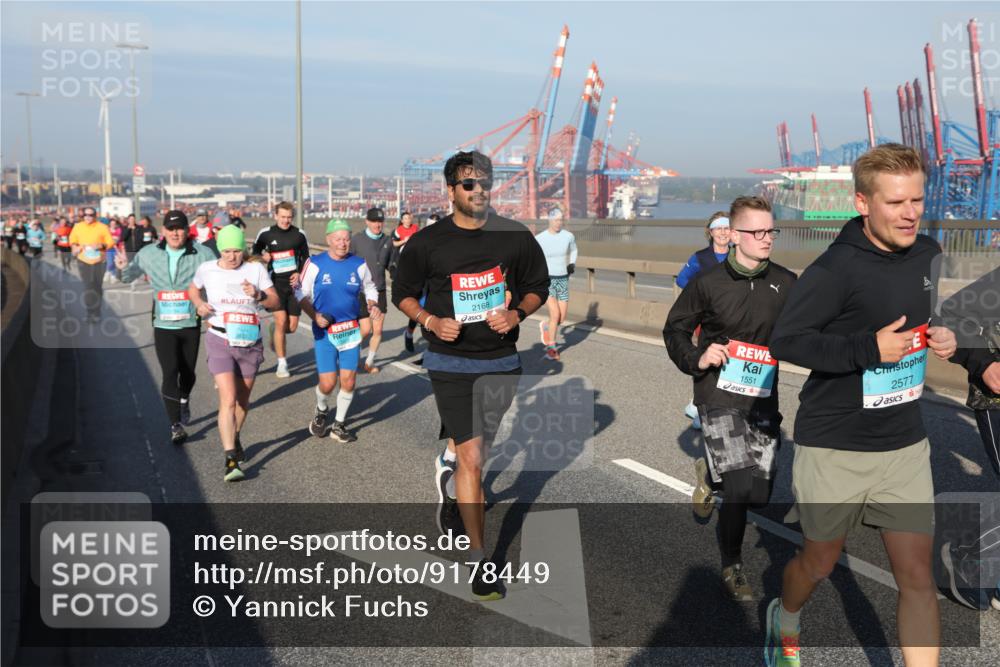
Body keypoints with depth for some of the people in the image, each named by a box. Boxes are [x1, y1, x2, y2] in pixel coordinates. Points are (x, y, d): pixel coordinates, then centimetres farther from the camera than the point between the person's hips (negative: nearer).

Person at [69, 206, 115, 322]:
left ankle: (96, 312, 16)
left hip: (99, 261, 0)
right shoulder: (78, 227, 4)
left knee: (97, 286, 5)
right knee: (88, 286, -7)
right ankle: (90, 312, -1)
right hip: (83, 261, 0)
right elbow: (73, 239, 18)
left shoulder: (102, 227, -3)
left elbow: (110, 242, -1)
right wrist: (75, 247, -2)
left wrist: (101, 245, -20)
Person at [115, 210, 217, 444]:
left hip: (191, 323, 0)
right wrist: (123, 268, -9)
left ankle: (184, 400, 50)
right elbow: (129, 276, 14)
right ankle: (176, 425, -3)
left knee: (188, 371, 16)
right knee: (170, 373, -9)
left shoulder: (202, 254, -7)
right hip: (163, 325, 0)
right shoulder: (149, 254, 1)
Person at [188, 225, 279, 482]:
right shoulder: (207, 269, -1)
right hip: (220, 343, -2)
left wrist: (258, 295, -23)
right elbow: (193, 289, 19)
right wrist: (199, 304, -2)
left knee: (243, 400, 16)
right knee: (228, 400, -16)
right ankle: (230, 460, -18)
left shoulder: (256, 270, -1)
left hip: (250, 344, 2)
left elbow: (275, 302, -3)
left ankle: (235, 439, 43)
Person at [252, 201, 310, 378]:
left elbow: (305, 257, 13)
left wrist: (299, 273, -4)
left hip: (294, 284, 2)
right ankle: (282, 364, 0)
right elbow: (255, 251, 15)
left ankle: (274, 330, 39)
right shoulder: (266, 233, -1)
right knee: (281, 321, -13)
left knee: (292, 327, 2)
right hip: (276, 283, -2)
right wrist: (262, 256, -7)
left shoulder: (299, 234, 1)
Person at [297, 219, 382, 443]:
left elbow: (369, 288, 15)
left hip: (351, 330, 2)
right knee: (327, 383, -6)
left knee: (348, 381, 1)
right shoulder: (315, 264, -8)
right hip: (324, 331, -2)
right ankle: (321, 411, 29)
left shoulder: (359, 264, -2)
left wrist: (373, 305, -5)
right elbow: (301, 293, 0)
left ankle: (339, 425, 22)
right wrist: (315, 316, -14)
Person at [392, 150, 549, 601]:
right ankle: (478, 559, 2)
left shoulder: (516, 237, -1)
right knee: (472, 459, -8)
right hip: (450, 363, -3)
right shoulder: (426, 242, -5)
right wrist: (430, 321, -12)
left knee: (478, 447, 20)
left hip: (502, 360, 3)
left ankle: (446, 466, 58)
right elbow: (403, 292, 7)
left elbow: (538, 286, 9)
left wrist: (517, 313, -11)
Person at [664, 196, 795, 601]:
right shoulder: (709, 282, -5)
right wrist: (696, 359, -10)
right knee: (739, 489, -14)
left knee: (760, 494, 8)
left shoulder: (785, 284, 1)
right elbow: (675, 329, 6)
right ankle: (732, 568, 9)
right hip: (719, 394, -4)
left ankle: (712, 470, 42)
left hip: (763, 398, 4)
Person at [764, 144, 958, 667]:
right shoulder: (836, 269, -20)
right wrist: (869, 349, -26)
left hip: (905, 444, 5)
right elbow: (784, 340, -19)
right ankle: (785, 621, 49)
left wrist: (941, 339, -2)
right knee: (820, 562, 16)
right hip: (834, 446, -5)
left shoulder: (928, 254, 2)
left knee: (917, 576, 3)